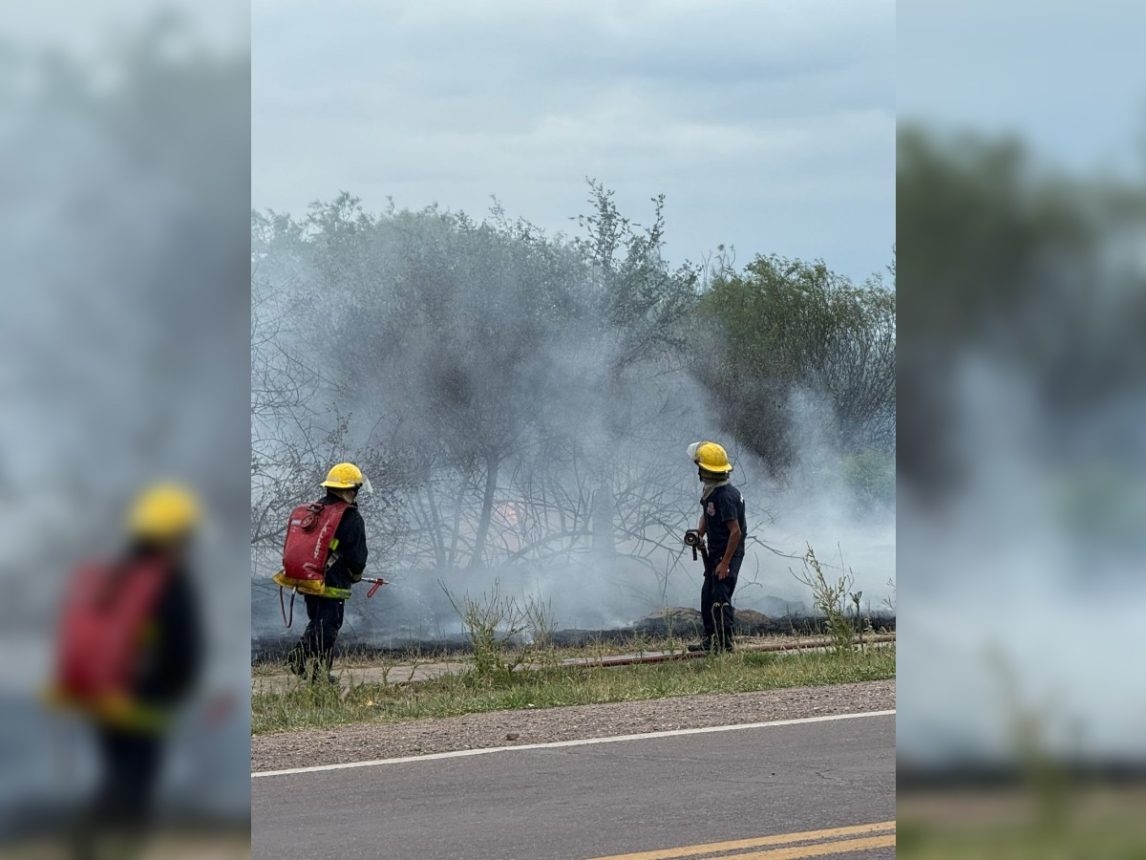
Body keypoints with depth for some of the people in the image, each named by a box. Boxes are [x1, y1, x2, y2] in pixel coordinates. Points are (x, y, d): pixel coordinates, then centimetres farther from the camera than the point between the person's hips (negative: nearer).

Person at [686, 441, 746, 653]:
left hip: (729, 553, -10)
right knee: (707, 596, 14)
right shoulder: (710, 492, 6)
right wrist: (699, 534, 4)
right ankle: (711, 639, 21)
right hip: (715, 551, 10)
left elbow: (735, 532, -26)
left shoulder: (726, 496, -25)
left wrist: (725, 563, -25)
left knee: (720, 597, -12)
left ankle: (724, 642, -8)